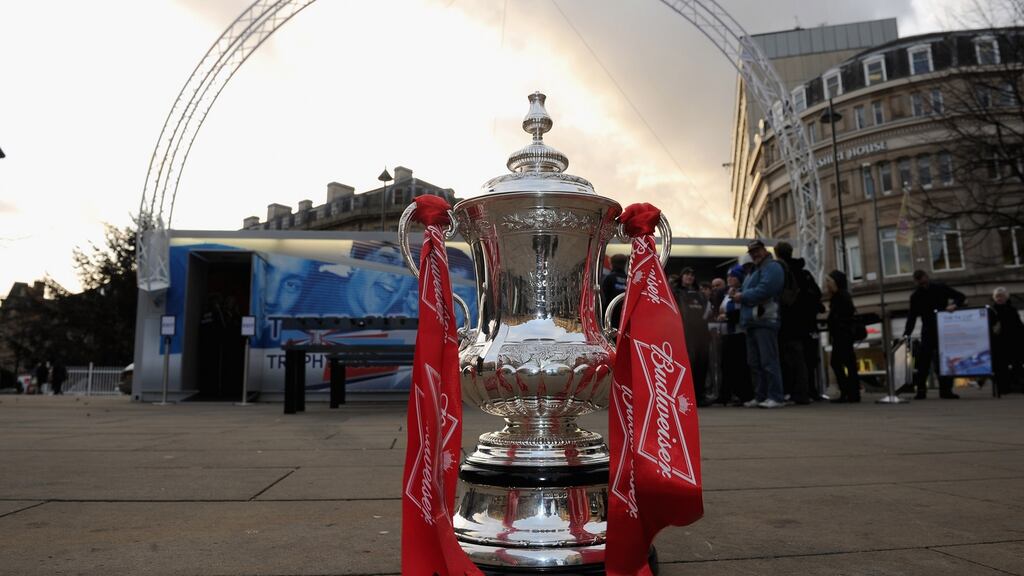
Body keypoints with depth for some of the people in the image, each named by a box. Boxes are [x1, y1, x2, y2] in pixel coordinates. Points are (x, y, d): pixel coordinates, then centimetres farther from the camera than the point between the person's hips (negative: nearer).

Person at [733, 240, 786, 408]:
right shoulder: (753, 271, 26)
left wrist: (742, 296, -8)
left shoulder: (772, 267, -4)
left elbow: (764, 290, -18)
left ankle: (776, 397, -9)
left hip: (765, 320, -10)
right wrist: (738, 295, 8)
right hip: (752, 322, 10)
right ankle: (760, 396, 15)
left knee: (769, 361, -11)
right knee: (754, 363, 10)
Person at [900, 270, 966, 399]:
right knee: (923, 362, -7)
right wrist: (907, 334, -10)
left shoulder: (940, 288, 0)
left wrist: (954, 305, -21)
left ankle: (946, 390, 5)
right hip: (928, 332, 0)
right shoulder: (915, 297, 2)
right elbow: (912, 317, 2)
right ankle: (921, 390, -4)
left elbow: (961, 297, 1)